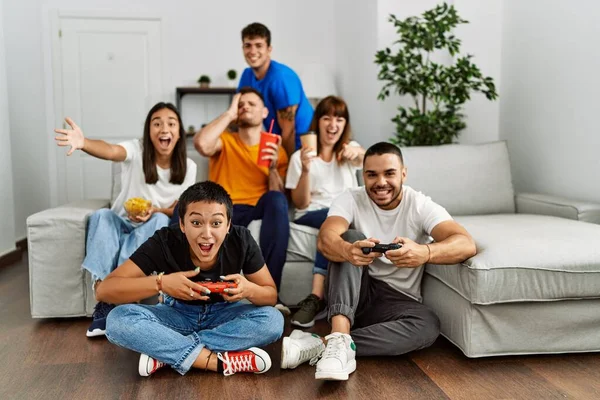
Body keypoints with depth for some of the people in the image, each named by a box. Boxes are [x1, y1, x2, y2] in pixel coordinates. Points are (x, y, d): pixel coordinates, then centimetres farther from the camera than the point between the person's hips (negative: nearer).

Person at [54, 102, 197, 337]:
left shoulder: (188, 167, -8)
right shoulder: (136, 150, -14)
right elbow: (111, 151, -37)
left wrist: (155, 211, -27)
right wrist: (84, 143, -60)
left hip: (155, 229, 1)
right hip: (122, 223, -1)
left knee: (160, 220, -33)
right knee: (102, 216, -32)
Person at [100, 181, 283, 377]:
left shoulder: (240, 240, -23)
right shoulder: (164, 242, -26)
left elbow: (272, 295, -12)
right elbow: (104, 290, -29)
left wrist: (249, 289, -35)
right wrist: (161, 283, -43)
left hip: (223, 315, 1)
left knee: (273, 320, -28)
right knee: (118, 319, -28)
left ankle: (164, 353, -23)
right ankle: (220, 361, -29)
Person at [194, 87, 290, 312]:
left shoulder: (276, 150, 12)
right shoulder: (225, 141, 10)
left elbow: (278, 196, 0)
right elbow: (201, 144, -17)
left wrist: (273, 167, -17)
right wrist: (229, 114, -5)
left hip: (257, 212, 1)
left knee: (277, 200, -33)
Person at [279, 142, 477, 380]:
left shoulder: (420, 206, -10)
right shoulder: (351, 199, -8)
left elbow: (466, 244, -26)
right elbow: (325, 239, -28)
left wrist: (425, 252, -48)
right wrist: (349, 251, -53)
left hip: (397, 301, 0)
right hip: (352, 294, 0)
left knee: (428, 325, -31)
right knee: (350, 237, -25)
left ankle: (324, 345, -31)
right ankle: (340, 337, -40)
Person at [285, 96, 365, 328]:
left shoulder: (349, 149, 15)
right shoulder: (300, 157, 7)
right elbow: (301, 204, -1)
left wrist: (359, 152, -37)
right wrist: (305, 170, -17)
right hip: (311, 215, -1)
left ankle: (316, 297, -38)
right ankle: (318, 299, -39)